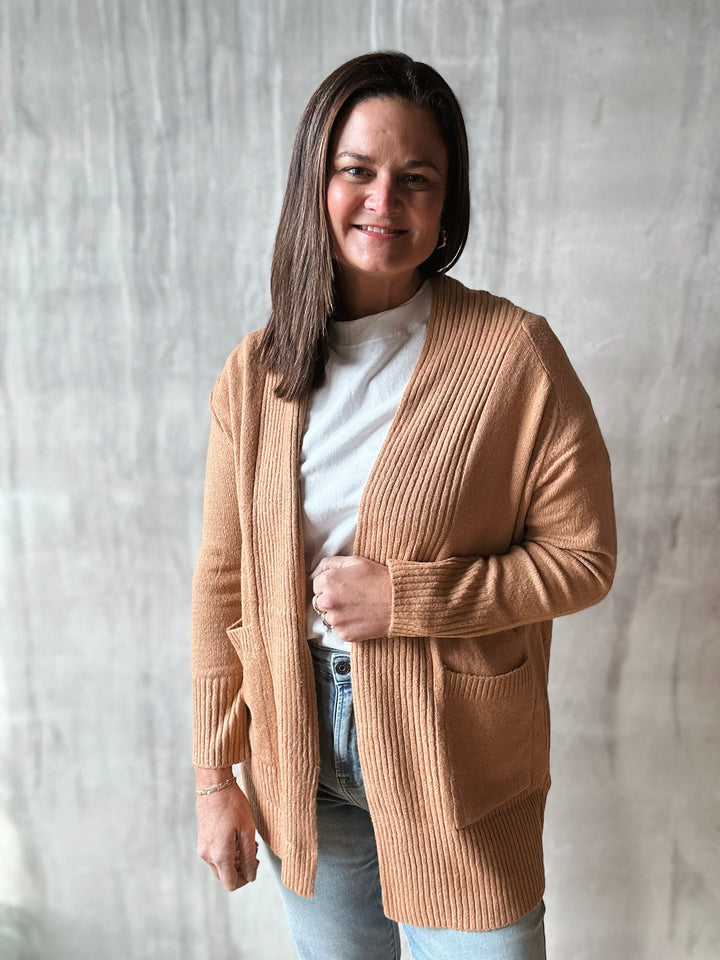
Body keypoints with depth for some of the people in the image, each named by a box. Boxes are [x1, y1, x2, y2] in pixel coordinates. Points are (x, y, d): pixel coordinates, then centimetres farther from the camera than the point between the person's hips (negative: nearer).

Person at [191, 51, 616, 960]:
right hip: (299, 756, 4)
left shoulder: (513, 354, -14)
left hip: (458, 760, -3)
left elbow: (584, 557, -9)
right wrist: (215, 776, 4)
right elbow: (222, 578, 0)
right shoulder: (255, 372, -3)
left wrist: (405, 598, -20)